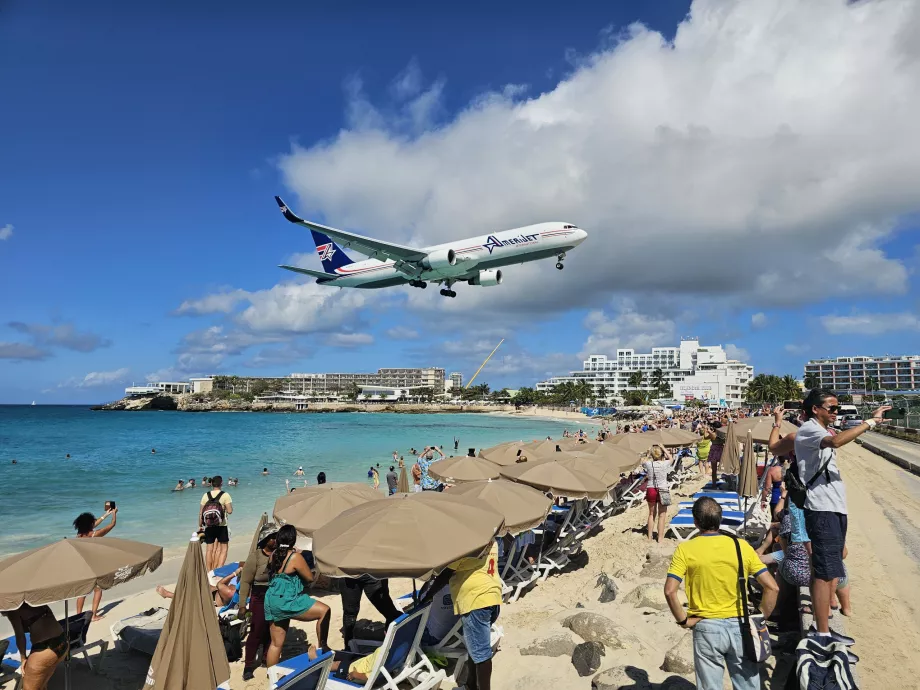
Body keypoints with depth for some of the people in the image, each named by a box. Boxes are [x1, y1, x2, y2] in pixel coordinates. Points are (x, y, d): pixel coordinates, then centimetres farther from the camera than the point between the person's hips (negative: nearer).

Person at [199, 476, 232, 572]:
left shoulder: (206, 495, 1)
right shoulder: (225, 495, -10)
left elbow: (200, 513, 3)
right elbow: (230, 511, -15)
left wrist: (200, 526, 12)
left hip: (209, 527, 3)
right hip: (222, 526, -3)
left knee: (210, 549, 12)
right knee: (223, 548, 8)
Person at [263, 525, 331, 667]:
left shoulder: (273, 554, 4)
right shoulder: (294, 556, -16)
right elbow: (310, 578, -8)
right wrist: (300, 579, 12)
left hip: (272, 601, 8)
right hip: (287, 601, -8)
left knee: (276, 643, 15)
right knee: (324, 611, -2)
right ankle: (322, 647, 1)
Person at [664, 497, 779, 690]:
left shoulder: (685, 549, -8)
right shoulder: (742, 546, -2)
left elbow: (669, 591, -17)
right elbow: (772, 587, -4)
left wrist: (683, 620, -4)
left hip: (707, 628, -2)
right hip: (740, 626, 2)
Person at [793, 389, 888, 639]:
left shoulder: (821, 432, 19)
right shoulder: (807, 429, -11)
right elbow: (836, 441, -31)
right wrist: (871, 421, -26)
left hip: (835, 508, 10)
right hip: (822, 511, -10)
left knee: (832, 570, 15)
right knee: (825, 572, -10)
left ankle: (825, 619, 25)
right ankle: (822, 635, -7)